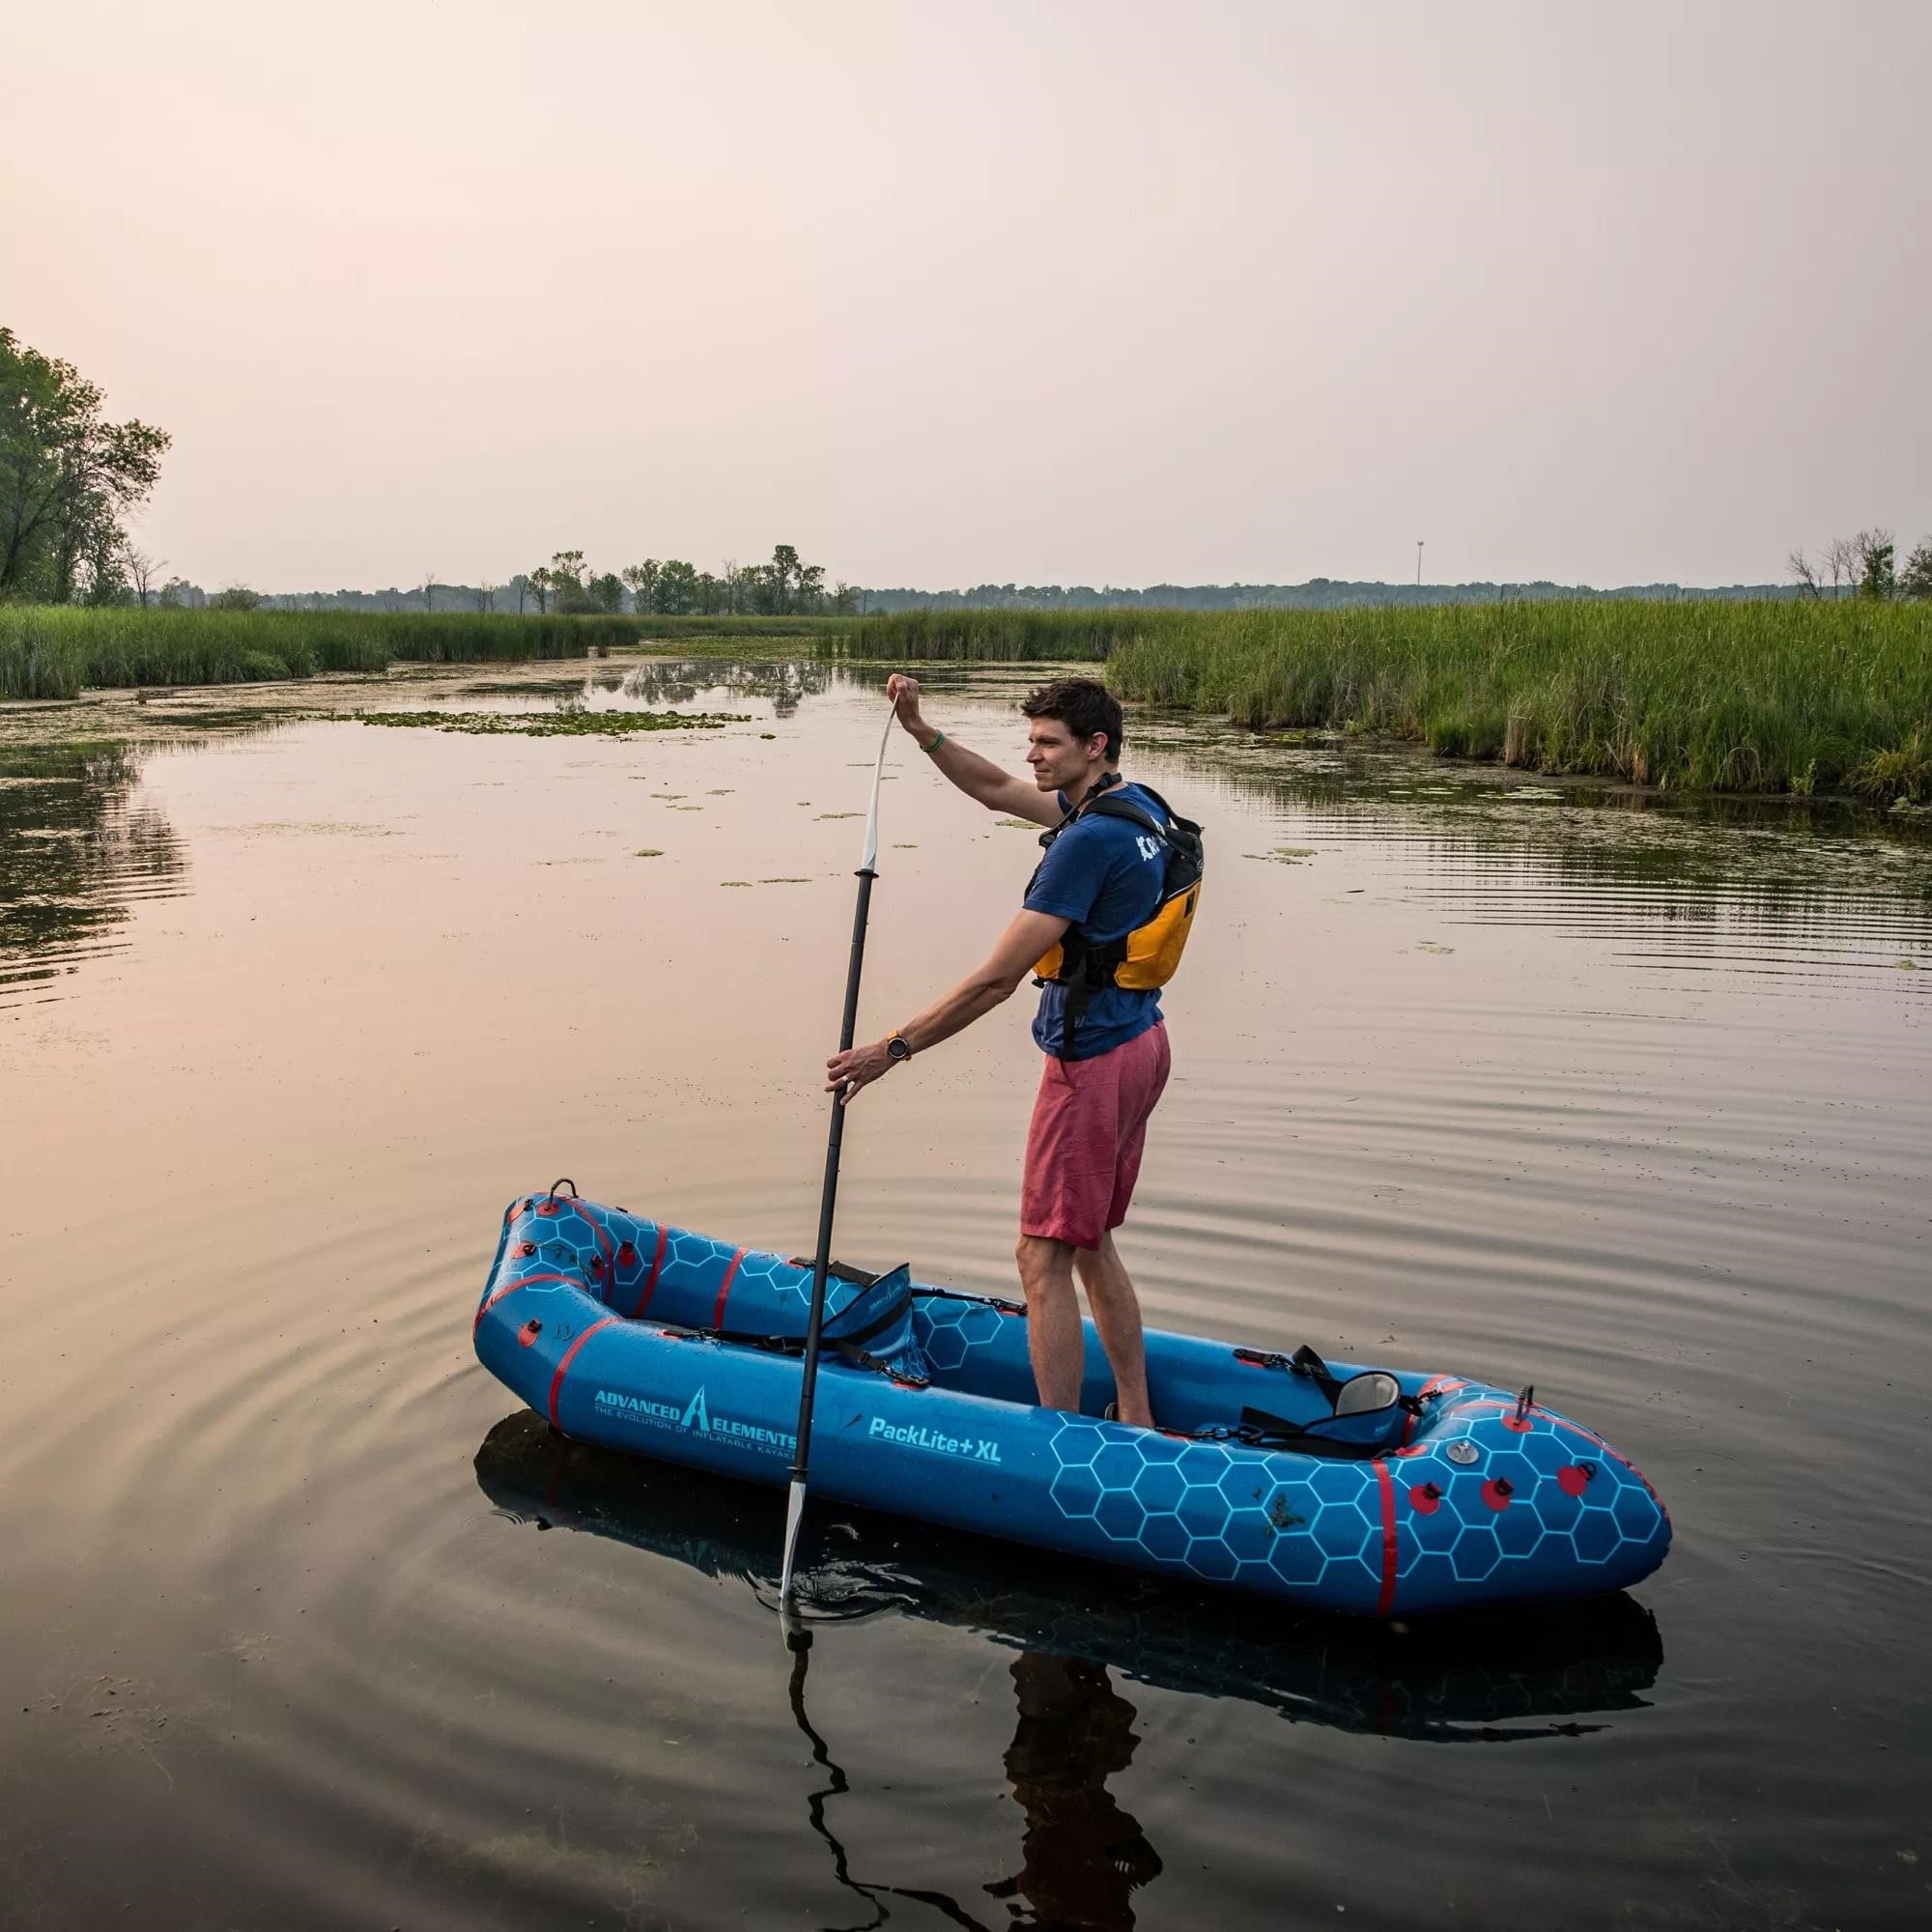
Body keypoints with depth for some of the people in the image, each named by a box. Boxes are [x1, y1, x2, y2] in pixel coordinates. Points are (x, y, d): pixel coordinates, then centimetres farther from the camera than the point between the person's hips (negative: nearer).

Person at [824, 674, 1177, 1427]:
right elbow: (996, 791, 19)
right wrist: (920, 730, 8)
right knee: (1092, 1247, 19)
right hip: (1139, 1043, 10)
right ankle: (1137, 1422, 28)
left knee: (1044, 1260, -2)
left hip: (1091, 1062, -10)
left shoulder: (1090, 839, -22)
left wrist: (893, 1049, -18)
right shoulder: (1139, 806, 7)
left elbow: (998, 978, -23)